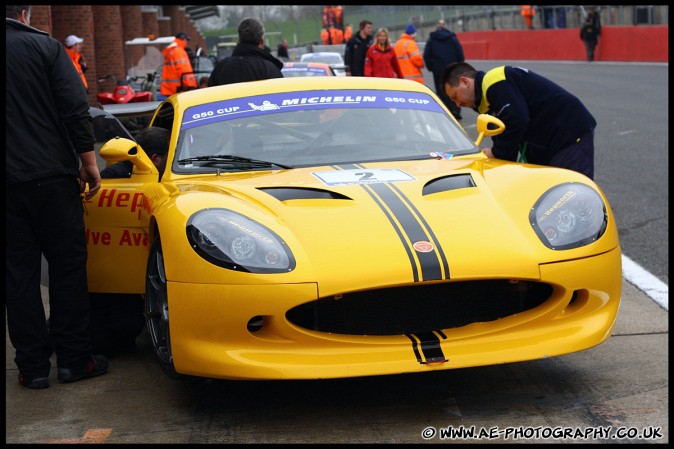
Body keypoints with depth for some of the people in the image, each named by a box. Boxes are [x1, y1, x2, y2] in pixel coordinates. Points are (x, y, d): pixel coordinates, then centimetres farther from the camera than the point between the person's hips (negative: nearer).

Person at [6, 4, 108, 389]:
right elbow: (76, 110, -8)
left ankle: (33, 365, 9)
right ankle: (74, 359, 10)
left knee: (19, 275, 8)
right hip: (52, 178, -2)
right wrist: (89, 163, -2)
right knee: (68, 267, 8)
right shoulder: (45, 47, -3)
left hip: (9, 185, 2)